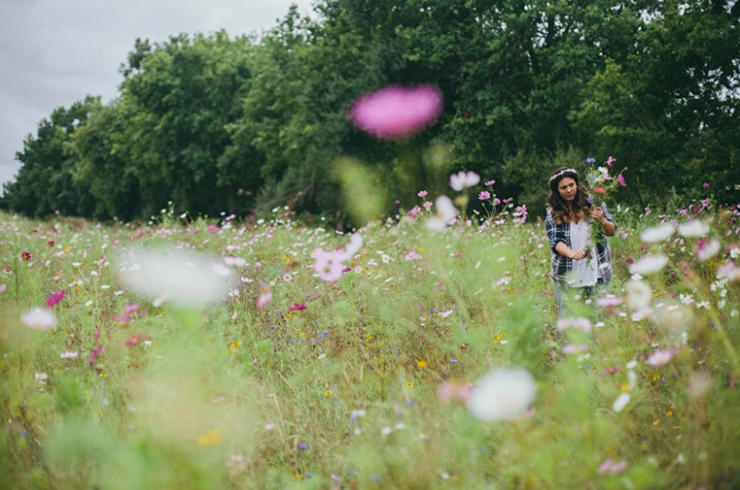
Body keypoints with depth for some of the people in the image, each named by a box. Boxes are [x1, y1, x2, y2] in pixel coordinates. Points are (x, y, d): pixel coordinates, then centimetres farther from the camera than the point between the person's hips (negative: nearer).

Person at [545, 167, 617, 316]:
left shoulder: (592, 203, -1)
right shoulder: (553, 214, -1)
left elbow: (611, 232, -1)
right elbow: (555, 241, -12)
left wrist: (602, 221, -24)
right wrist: (572, 253, -32)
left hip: (597, 274, 0)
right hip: (568, 278, 0)